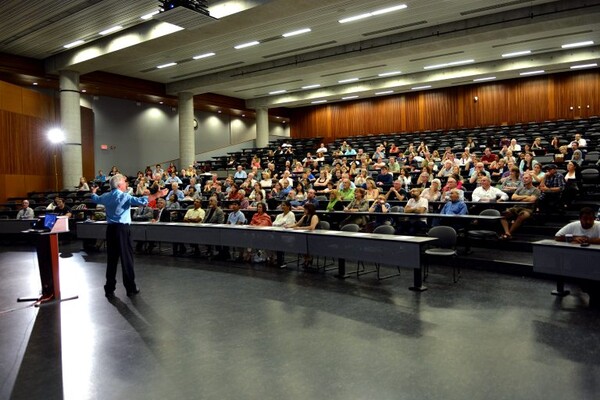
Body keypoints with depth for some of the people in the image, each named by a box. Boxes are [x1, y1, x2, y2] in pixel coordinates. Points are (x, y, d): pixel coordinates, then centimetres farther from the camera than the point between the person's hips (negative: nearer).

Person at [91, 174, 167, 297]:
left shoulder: (106, 197, 10)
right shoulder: (124, 196, -10)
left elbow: (95, 199, 31)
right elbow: (140, 201, -24)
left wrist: (93, 192, 53)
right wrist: (157, 195, -22)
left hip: (110, 229, 6)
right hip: (122, 229, -6)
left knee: (111, 259, 11)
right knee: (127, 258, 1)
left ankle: (109, 289, 15)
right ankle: (131, 288, 7)